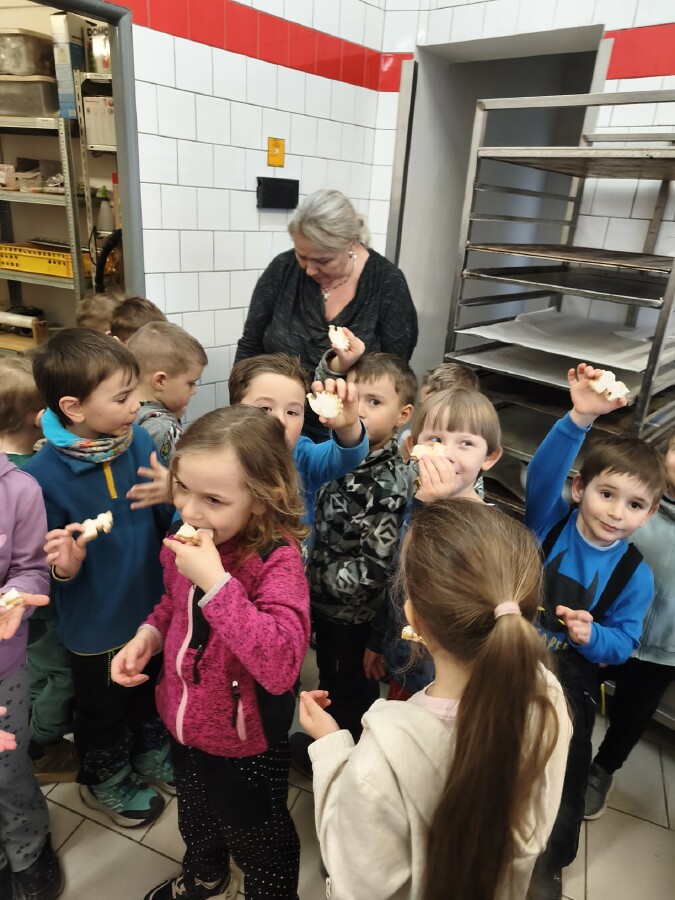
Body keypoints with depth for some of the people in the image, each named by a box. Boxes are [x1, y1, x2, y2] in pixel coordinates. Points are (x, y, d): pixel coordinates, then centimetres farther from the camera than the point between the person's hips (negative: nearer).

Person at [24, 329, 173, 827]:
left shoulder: (139, 440, -16)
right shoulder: (44, 475, -26)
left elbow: (167, 518, -3)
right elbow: (46, 564, -14)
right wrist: (65, 565, -35)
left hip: (153, 604, 4)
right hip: (96, 623, -4)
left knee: (152, 690, 29)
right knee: (103, 707, 24)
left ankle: (151, 754, 59)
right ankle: (106, 781, 54)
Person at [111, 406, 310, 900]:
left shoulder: (277, 560, -32)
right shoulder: (184, 541, -11)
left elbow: (280, 666, -44)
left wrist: (216, 581, -45)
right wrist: (150, 632, -10)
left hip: (246, 744, -7)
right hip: (184, 722, 7)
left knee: (256, 837, 23)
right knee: (195, 817, 35)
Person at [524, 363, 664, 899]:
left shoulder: (635, 575, -14)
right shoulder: (550, 522, -17)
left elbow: (623, 643, -10)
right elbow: (542, 473, -35)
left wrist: (592, 636, -32)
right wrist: (580, 419, -47)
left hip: (569, 683, 0)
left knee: (563, 779, 17)